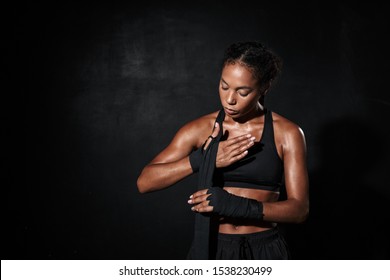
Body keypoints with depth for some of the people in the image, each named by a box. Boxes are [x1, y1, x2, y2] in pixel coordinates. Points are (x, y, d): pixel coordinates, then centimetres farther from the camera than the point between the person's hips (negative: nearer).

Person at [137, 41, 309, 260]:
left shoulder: (287, 133, -7)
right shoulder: (201, 129, -3)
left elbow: (299, 209, -10)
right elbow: (144, 182, -9)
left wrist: (235, 205, -23)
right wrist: (203, 159, -21)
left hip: (264, 251, -1)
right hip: (212, 248, 1)